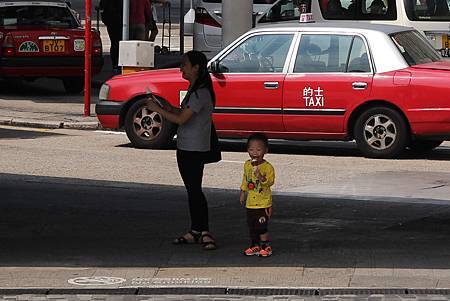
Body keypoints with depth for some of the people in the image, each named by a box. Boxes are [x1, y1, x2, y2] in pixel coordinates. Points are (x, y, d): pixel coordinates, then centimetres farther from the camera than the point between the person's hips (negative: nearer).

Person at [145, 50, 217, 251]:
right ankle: (195, 231, 18)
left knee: (195, 189, -10)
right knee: (191, 189, 12)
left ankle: (204, 232, -7)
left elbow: (182, 119, -21)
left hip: (195, 149, -10)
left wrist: (157, 109, -13)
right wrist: (169, 108, 4)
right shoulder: (193, 89, 14)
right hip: (185, 147, 10)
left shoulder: (201, 92, -18)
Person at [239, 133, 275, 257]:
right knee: (251, 226, 12)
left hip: (263, 202, -6)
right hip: (251, 202, 6)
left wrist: (260, 177, -36)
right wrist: (243, 192, 20)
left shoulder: (267, 167, -13)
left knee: (261, 227, -6)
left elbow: (270, 181, -21)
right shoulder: (247, 165, 7)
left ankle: (266, 246, 7)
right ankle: (255, 246, 25)